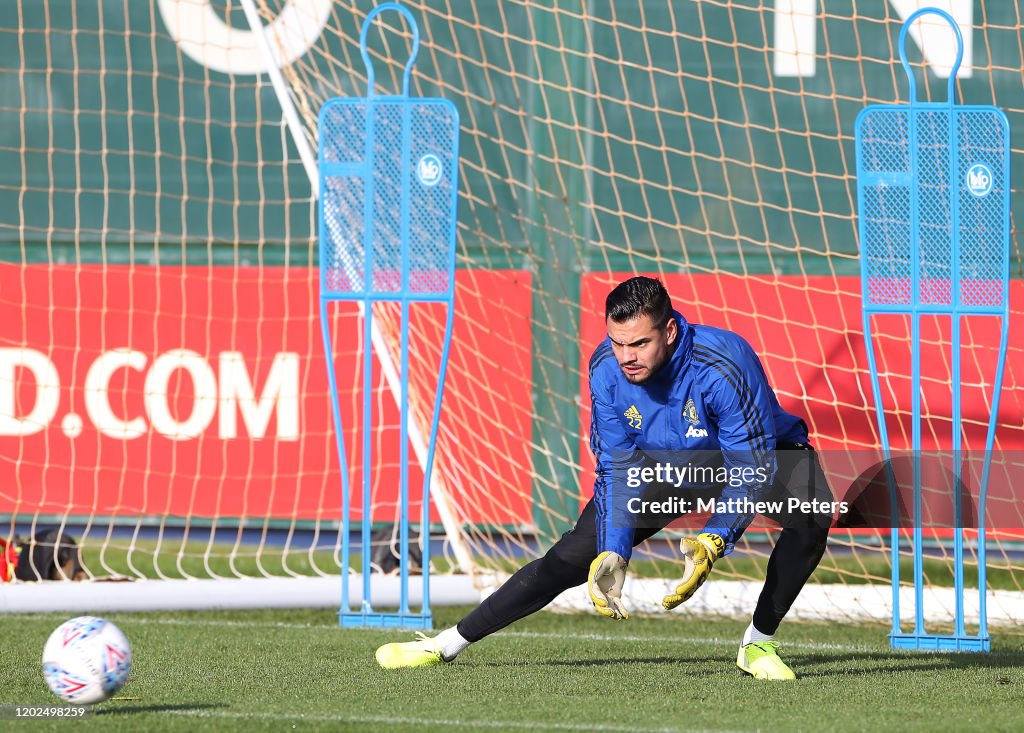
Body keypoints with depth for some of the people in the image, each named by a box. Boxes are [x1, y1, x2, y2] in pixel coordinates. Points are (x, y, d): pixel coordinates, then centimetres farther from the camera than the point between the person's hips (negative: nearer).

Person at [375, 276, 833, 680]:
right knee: (573, 556, -4)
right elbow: (616, 468, -16)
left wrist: (711, 544, -49)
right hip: (659, 465, 3)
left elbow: (753, 470, -35)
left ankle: (758, 643, -18)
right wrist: (614, 553, -30)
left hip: (755, 456, -3)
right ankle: (448, 645, 6)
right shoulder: (607, 368, -25)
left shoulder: (725, 366, -38)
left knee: (811, 518, -34)